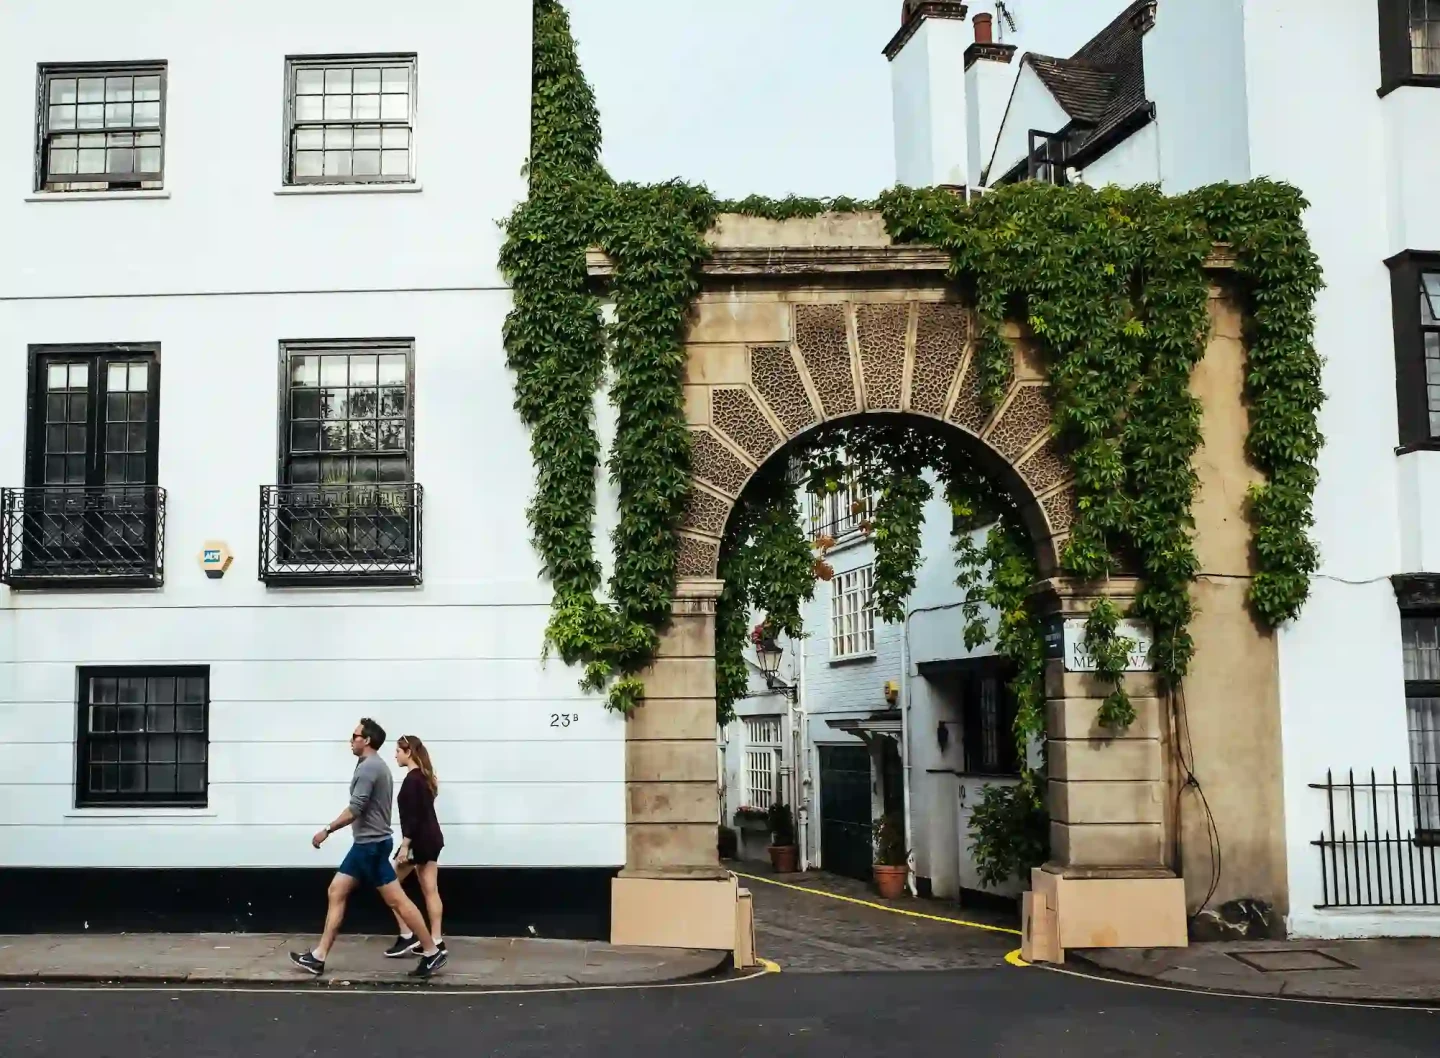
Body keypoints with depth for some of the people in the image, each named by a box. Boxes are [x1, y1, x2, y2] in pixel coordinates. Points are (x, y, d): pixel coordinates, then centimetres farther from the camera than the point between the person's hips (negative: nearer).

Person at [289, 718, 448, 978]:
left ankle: (432, 953, -3)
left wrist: (327, 831, -13)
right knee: (336, 892, 9)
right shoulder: (376, 766, 16)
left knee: (396, 900, -7)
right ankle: (319, 957, 10)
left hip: (371, 844, -11)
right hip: (365, 843, 11)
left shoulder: (368, 767, -17)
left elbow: (355, 809, -22)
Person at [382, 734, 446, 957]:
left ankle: (407, 936, 0)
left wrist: (405, 845, -21)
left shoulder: (412, 779, -15)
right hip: (432, 838, 10)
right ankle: (436, 941, 6)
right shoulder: (424, 777, 14)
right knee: (430, 890, 7)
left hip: (419, 840, -10)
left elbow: (413, 816, -21)